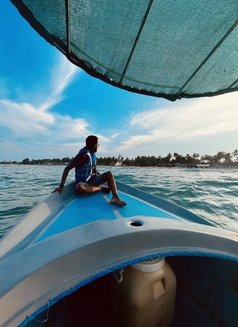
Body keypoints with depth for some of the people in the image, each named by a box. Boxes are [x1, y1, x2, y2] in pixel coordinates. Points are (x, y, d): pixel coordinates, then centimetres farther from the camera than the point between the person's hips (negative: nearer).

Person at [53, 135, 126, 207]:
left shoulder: (93, 154, 4)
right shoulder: (83, 155, -19)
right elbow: (67, 169, -19)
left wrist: (100, 178, 3)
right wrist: (61, 186, -24)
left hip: (92, 180, 7)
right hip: (82, 183, -6)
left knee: (109, 174, -11)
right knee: (80, 188, -41)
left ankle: (115, 197, -29)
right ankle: (100, 188, -16)